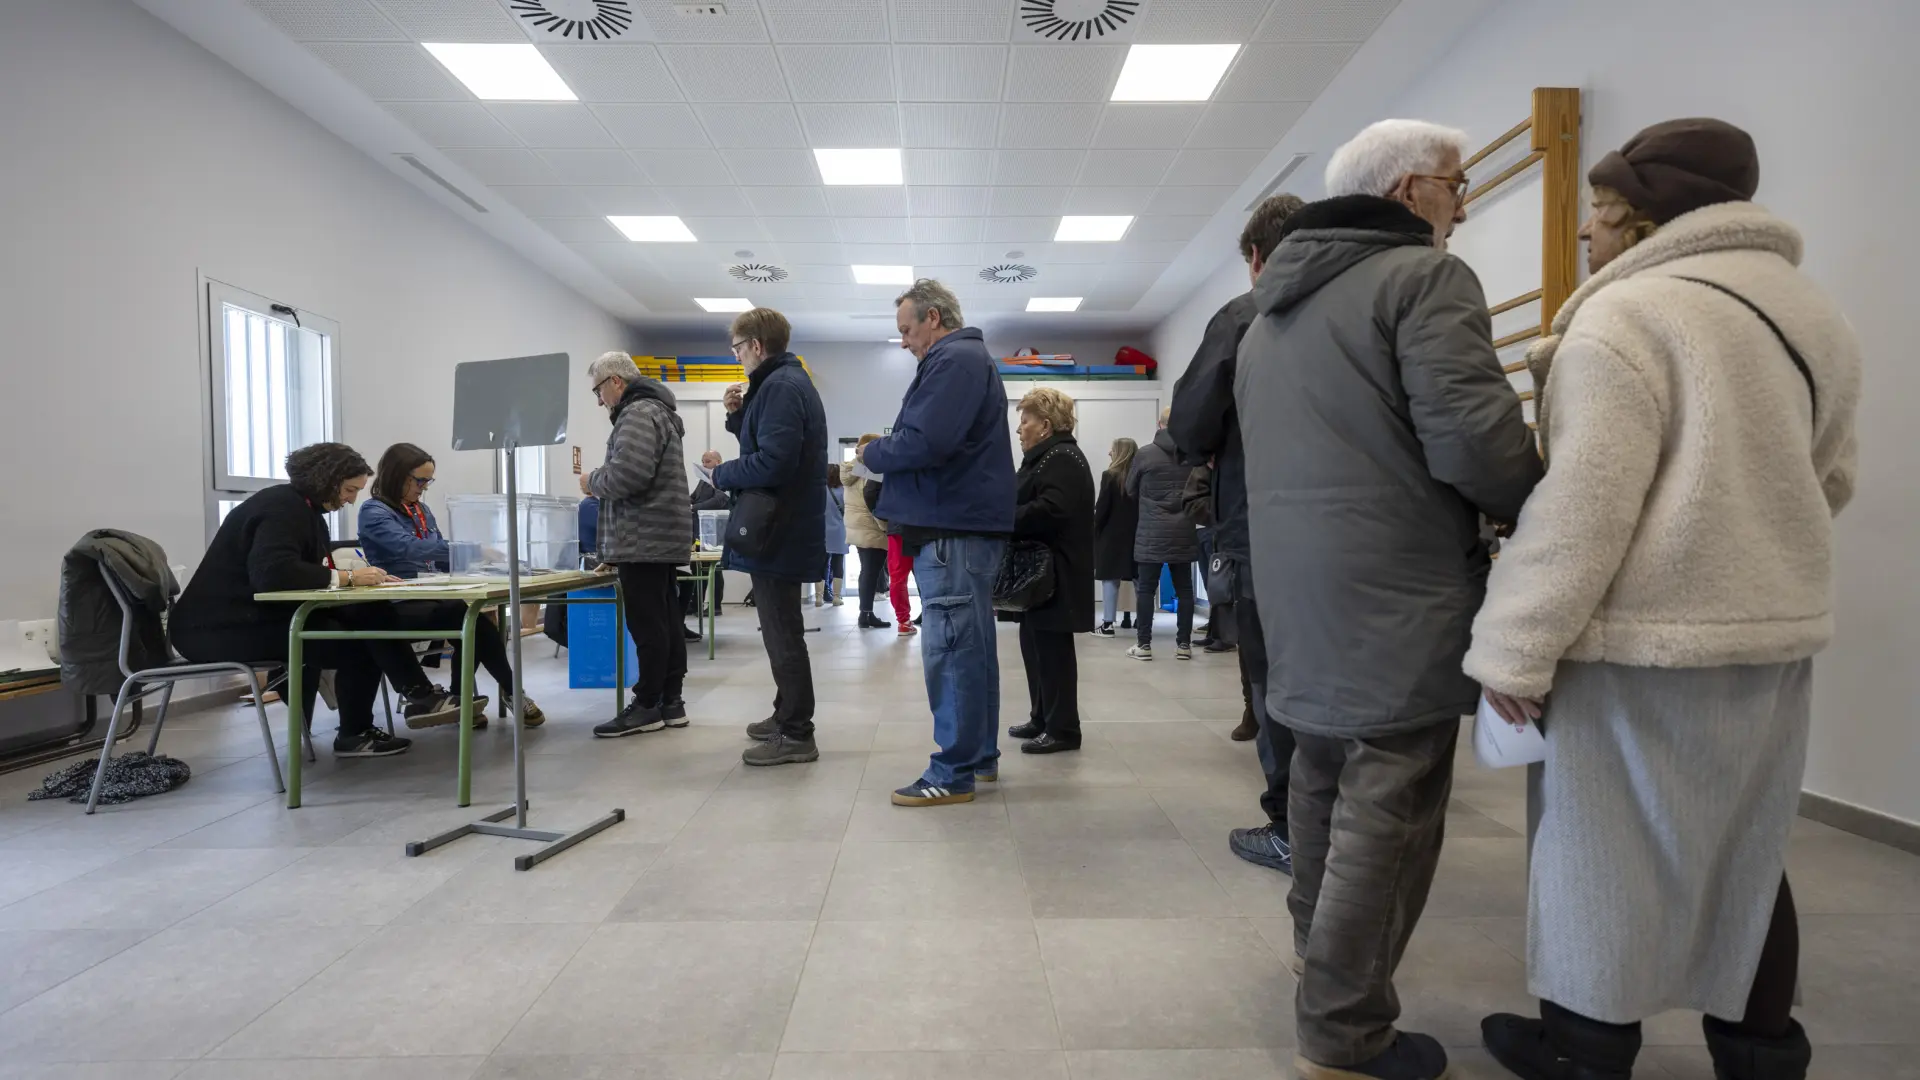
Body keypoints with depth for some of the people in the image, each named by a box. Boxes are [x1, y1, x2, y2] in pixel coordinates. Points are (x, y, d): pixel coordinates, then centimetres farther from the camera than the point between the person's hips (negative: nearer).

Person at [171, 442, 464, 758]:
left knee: (368, 615, -10)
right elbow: (272, 573, -32)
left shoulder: (305, 509, 14)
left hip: (260, 614, 9)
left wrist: (365, 577, -7)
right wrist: (346, 577, -25)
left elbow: (309, 569, 10)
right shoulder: (282, 507, -17)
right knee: (357, 645, -19)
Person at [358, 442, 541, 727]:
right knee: (473, 616, -30)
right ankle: (512, 692, -16)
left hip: (433, 597, 6)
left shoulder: (421, 509, 17)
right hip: (399, 605, -6)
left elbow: (440, 558, 21)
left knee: (474, 619, -29)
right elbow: (409, 548, -24)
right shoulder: (373, 511, -6)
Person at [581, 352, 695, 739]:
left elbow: (627, 474, -24)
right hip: (660, 538, 11)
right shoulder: (655, 410, 23)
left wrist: (592, 482, -6)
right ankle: (670, 702, 14)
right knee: (666, 622, 10)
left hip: (645, 540, -11)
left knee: (647, 627, -6)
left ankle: (647, 707, 0)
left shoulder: (638, 414, -11)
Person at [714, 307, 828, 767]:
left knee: (782, 634, -4)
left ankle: (796, 735, 3)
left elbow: (772, 463, -27)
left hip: (776, 532, -11)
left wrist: (722, 474, -12)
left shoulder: (779, 387, -18)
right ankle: (787, 715, 31)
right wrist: (739, 415, 6)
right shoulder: (788, 381, 16)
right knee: (782, 630, 19)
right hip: (784, 529, 11)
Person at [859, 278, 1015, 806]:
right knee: (972, 645, 14)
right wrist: (886, 447, 10)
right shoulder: (968, 358, 23)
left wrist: (872, 453, -5)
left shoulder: (953, 360, -12)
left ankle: (954, 773, -1)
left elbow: (924, 443, -22)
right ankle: (981, 755, 24)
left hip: (954, 528, -11)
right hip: (968, 522, 11)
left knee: (950, 649, -7)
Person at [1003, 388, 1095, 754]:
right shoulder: (1043, 458, 20)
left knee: (1053, 648, -5)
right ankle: (1042, 718, 24)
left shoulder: (1062, 459, -14)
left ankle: (1063, 729, 2)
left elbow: (1050, 511, -27)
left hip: (1053, 573, -11)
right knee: (1035, 646, 14)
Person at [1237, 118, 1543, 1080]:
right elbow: (1473, 439, -19)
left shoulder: (1274, 307, 18)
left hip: (1301, 586, 9)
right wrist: (1548, 515, -1)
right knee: (1386, 810, -1)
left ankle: (1318, 945, 38)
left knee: (1322, 773, 22)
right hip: (1395, 592, -9)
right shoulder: (1424, 277, -10)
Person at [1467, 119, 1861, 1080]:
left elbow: (1581, 506, -23)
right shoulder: (1814, 315, 12)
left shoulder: (1624, 316, -16)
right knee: (1744, 848, 20)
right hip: (1775, 626, 8)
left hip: (1647, 639, -8)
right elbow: (1827, 480, 19)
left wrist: (1514, 646, -19)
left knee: (1607, 850, 6)